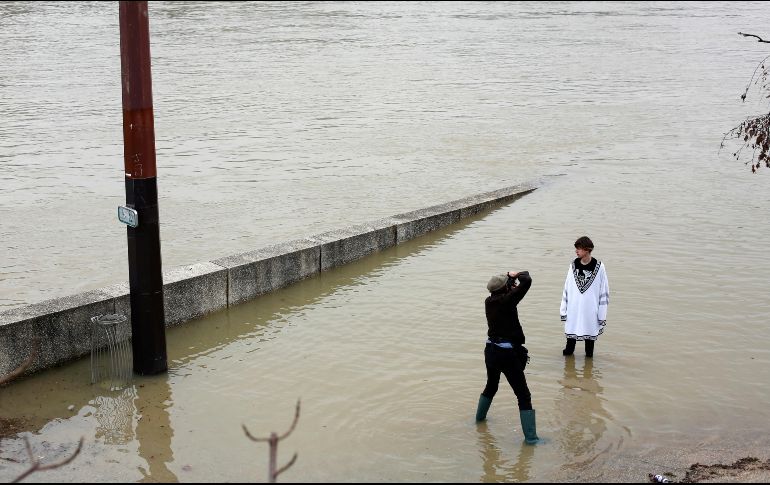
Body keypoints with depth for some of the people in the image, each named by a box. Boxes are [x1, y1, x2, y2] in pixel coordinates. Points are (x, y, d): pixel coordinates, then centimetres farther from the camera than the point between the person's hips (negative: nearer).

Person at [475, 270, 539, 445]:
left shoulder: (489, 302, 1)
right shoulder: (507, 301, -19)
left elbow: (502, 293, 23)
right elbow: (527, 281, -23)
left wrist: (510, 277, 10)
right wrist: (517, 275, -3)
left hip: (491, 350, 8)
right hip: (508, 353, -8)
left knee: (491, 386, 31)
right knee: (523, 395, -1)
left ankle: (480, 417, 49)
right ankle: (530, 437, -1)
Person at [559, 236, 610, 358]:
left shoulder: (599, 267, -8)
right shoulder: (573, 265, 1)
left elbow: (604, 290, -3)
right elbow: (567, 288, 6)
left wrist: (602, 315, -4)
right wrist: (563, 309, 4)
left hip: (591, 309, -3)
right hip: (573, 309, 3)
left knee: (590, 328, 6)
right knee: (571, 329, 10)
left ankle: (589, 352, 24)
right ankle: (569, 349, 29)